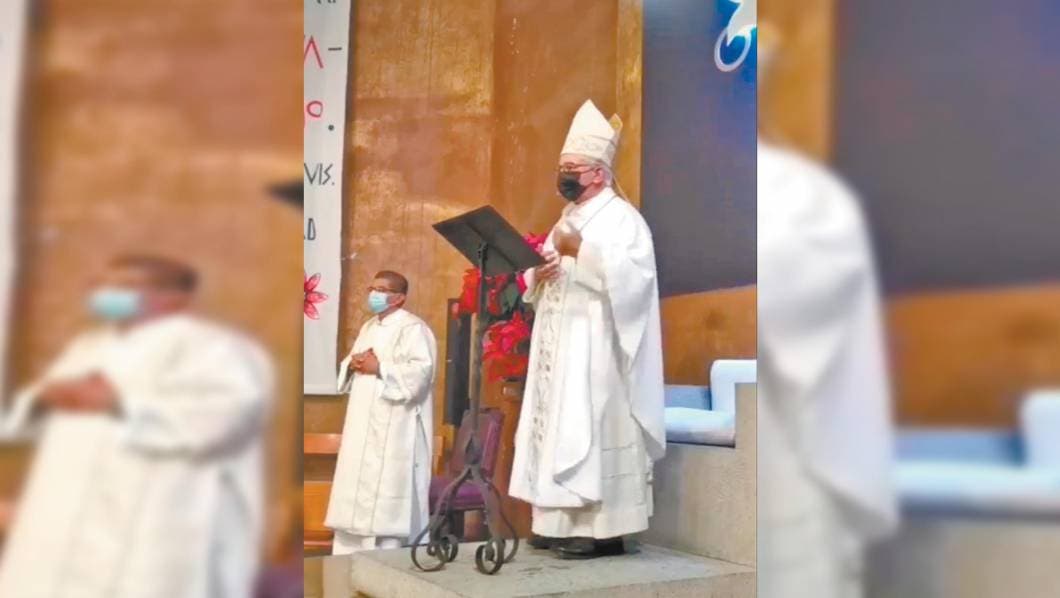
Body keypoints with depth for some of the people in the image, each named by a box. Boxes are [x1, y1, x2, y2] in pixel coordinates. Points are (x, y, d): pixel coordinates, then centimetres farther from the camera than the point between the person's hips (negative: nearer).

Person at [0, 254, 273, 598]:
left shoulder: (209, 346, -5)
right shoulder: (89, 347, 22)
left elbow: (228, 410, -21)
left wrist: (119, 404, -19)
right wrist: (45, 397, -1)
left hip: (152, 530, -9)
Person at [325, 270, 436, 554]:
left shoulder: (413, 328, -9)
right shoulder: (368, 327, 19)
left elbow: (421, 371, -21)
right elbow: (349, 364, 24)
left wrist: (379, 368, -17)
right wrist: (353, 363, 1)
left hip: (394, 429, -9)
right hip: (363, 425, 9)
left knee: (385, 494, -9)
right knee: (355, 489, 11)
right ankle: (349, 556, 20)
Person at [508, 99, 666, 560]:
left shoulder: (622, 217, -6)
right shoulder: (567, 219, 20)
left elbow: (632, 275, -20)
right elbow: (542, 285, 22)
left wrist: (580, 252, -22)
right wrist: (537, 274, 0)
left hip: (596, 349, -9)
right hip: (558, 347, 9)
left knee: (589, 429, -10)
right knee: (558, 429, 7)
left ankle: (602, 529, -5)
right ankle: (561, 523, 13)